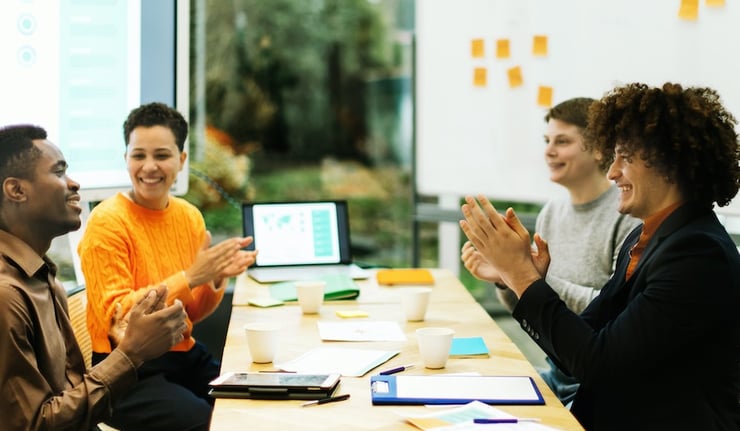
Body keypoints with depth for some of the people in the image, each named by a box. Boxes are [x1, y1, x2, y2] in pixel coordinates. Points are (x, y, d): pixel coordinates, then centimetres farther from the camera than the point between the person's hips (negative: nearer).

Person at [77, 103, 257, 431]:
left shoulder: (190, 216, 6)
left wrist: (216, 280, -9)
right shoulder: (107, 222, -13)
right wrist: (190, 276, -23)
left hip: (186, 356, 6)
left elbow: (191, 314, 12)